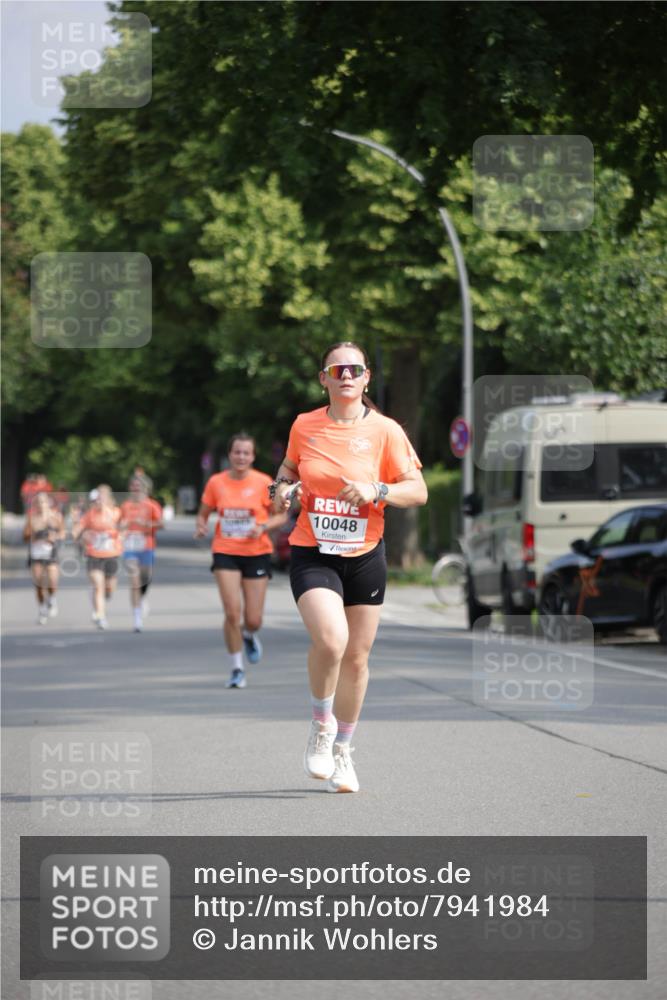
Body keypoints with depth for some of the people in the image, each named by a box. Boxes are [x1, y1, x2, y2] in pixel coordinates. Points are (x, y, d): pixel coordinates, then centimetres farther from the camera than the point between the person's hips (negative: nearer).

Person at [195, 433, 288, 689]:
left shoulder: (263, 482, -4)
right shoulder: (216, 482, 0)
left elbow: (281, 515, 2)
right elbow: (203, 513, 11)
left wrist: (263, 526, -16)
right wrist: (201, 527, -11)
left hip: (256, 553, 0)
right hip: (225, 553, 0)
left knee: (253, 620, -1)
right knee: (232, 612, -14)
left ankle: (249, 636, 38)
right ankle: (236, 669, 1)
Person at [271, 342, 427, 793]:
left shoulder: (385, 430, -4)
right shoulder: (304, 426, 1)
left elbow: (418, 490, -3)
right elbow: (289, 468, 20)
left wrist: (376, 490, -19)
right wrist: (283, 488, -2)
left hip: (365, 557, 1)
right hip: (312, 554, -1)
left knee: (356, 657, 7)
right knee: (331, 638, -25)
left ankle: (342, 750, 28)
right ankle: (321, 723, 2)